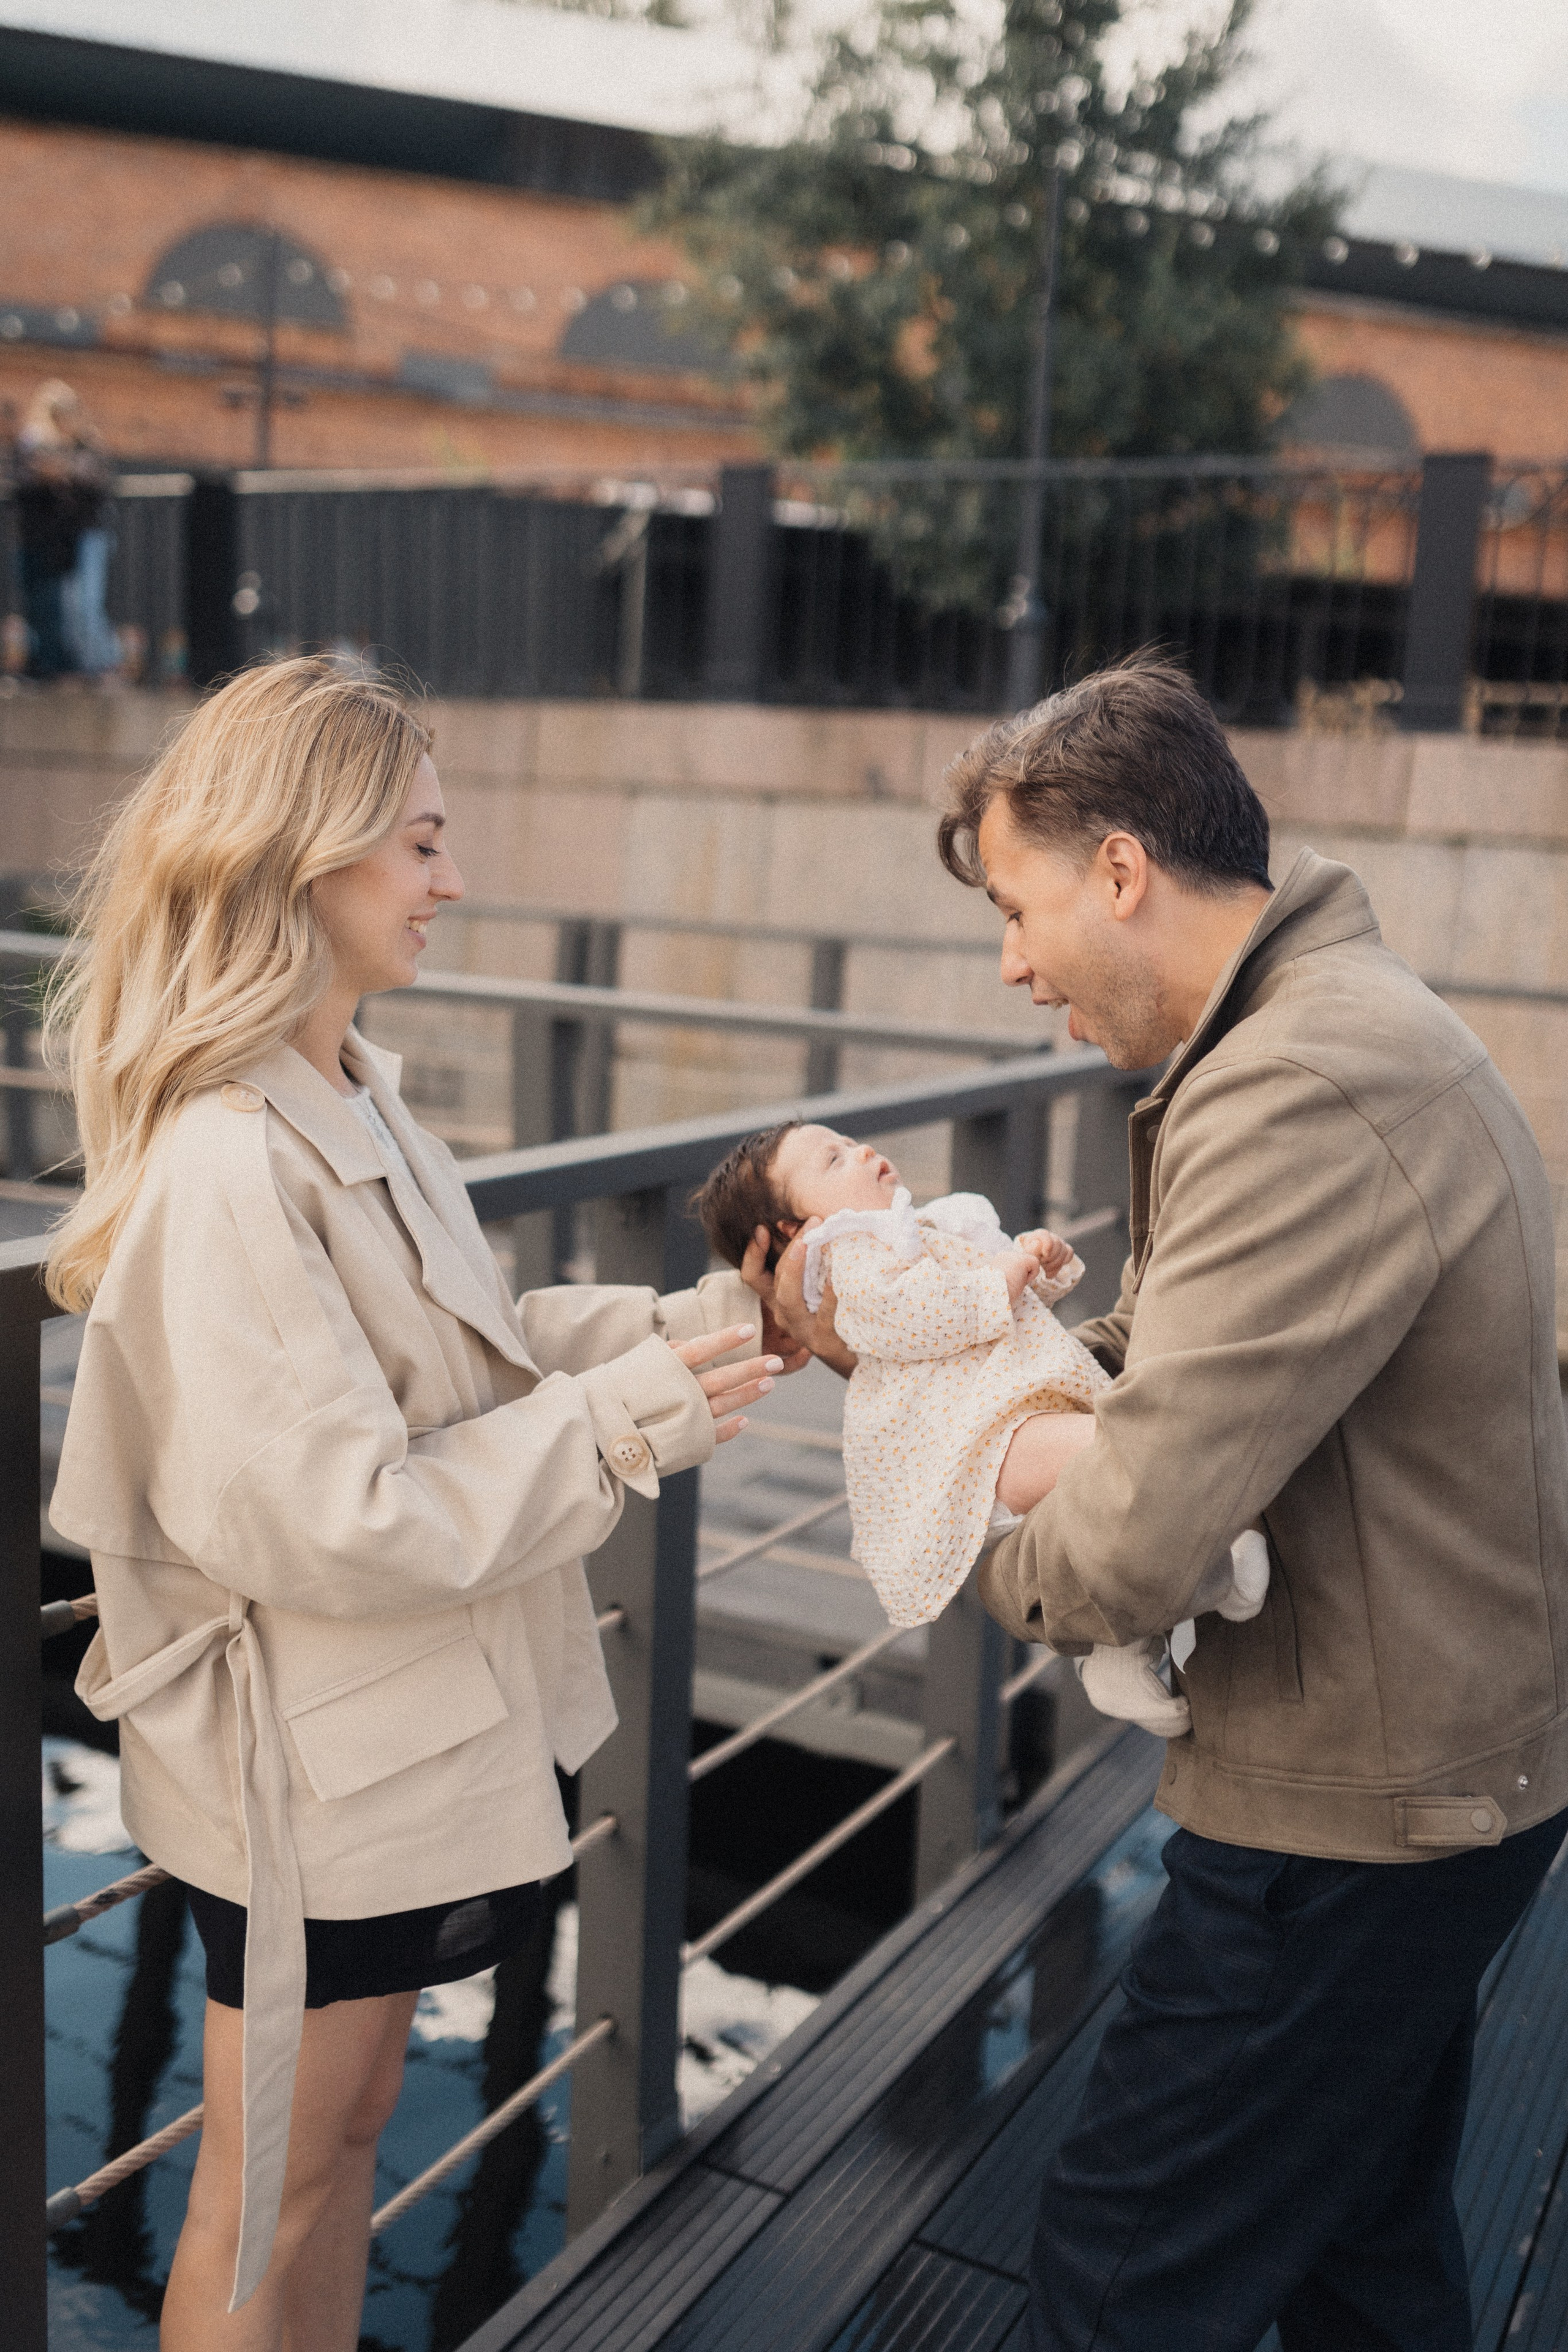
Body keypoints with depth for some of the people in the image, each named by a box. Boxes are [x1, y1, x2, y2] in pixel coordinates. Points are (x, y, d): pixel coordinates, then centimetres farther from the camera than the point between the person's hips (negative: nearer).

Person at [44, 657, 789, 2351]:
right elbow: (329, 1519, -27)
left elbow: (469, 1350, 10)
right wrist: (624, 1421, -20)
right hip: (314, 1765, -9)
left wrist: (700, 1321, 0)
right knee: (271, 2183, 13)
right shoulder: (227, 1164, -27)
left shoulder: (352, 1100, 5)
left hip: (404, 1736, 9)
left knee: (346, 2128, 25)